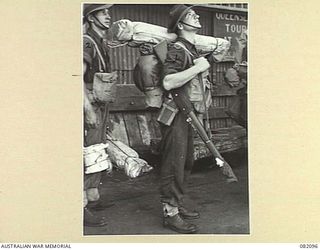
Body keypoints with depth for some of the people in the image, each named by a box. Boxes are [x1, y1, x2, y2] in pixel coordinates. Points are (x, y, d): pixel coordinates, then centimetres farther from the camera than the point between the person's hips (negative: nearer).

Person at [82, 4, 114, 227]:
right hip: (89, 106, -9)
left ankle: (93, 198, 25)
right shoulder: (87, 42, -12)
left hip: (100, 106, 10)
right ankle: (82, 208, -6)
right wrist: (89, 110, -23)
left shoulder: (101, 43, 16)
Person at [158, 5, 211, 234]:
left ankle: (178, 205, 28)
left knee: (186, 162, 15)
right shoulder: (176, 50, -15)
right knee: (174, 164, -5)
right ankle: (170, 213, 3)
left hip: (188, 114, 10)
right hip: (175, 114, -10)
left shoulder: (193, 50, 15)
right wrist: (198, 67, -26)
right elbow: (168, 82, -30)